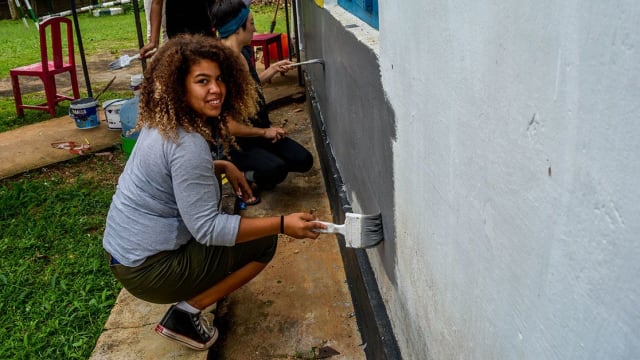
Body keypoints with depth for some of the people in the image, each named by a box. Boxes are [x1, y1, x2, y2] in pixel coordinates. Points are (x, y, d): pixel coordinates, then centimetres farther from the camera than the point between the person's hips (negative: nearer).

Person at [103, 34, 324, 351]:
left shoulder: (162, 123, 4)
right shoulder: (187, 144, -25)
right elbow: (208, 229, -25)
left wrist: (223, 167, 7)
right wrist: (282, 224, -25)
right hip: (148, 269, -9)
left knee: (213, 190, 25)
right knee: (264, 242, -5)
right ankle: (184, 314, -2)